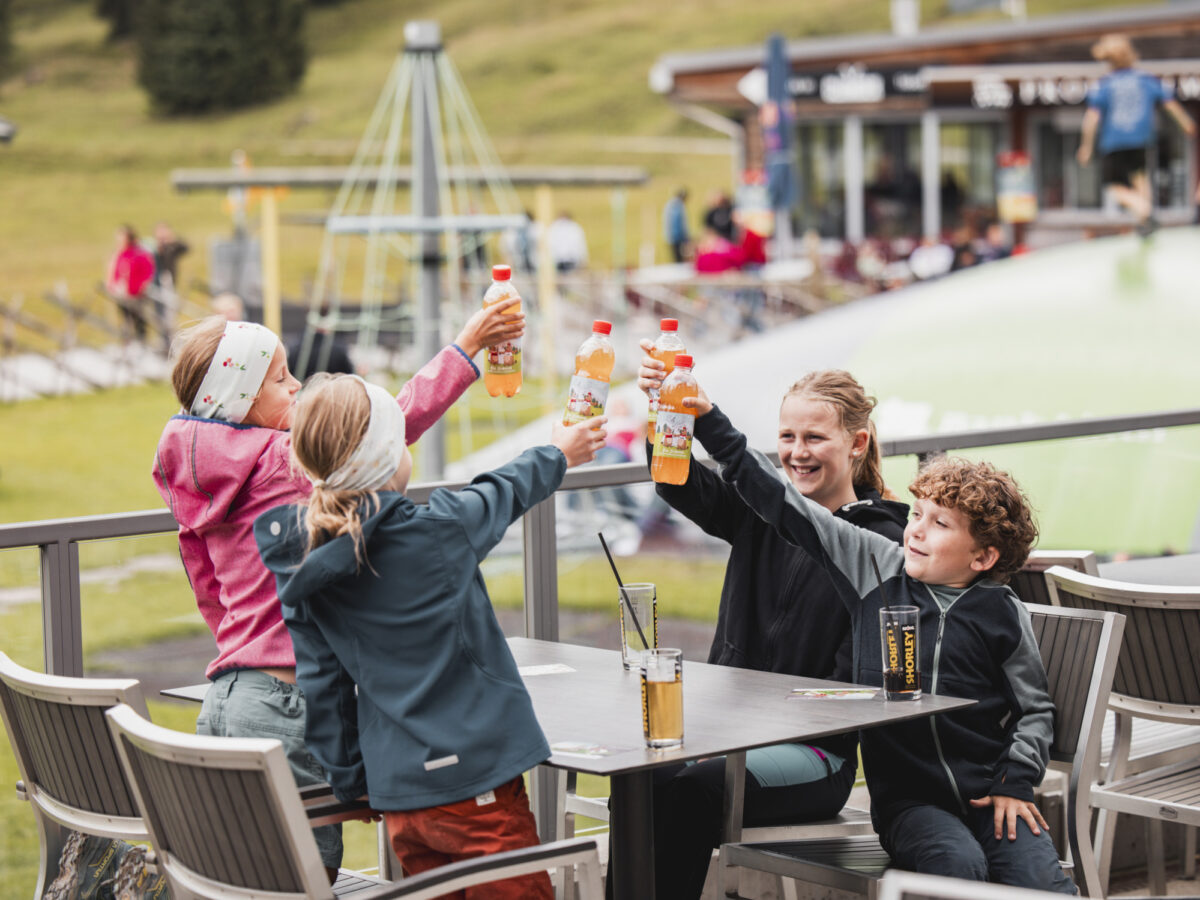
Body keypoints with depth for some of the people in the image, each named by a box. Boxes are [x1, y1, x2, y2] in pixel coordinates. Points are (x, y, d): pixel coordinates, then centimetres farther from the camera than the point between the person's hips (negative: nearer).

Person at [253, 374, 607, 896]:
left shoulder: (301, 561, 1)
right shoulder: (435, 532, -14)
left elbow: (321, 686, 8)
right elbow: (504, 493, 8)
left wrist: (351, 781, 19)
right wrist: (557, 454, 28)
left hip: (396, 794, 6)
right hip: (473, 781, -6)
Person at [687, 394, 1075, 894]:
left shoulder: (1001, 614, 2)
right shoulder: (877, 566, 5)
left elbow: (1036, 708, 12)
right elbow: (785, 506, 6)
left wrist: (1016, 782, -2)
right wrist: (711, 422, 3)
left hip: (987, 794, 0)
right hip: (907, 797, 0)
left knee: (1044, 880, -23)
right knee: (959, 863, -29)